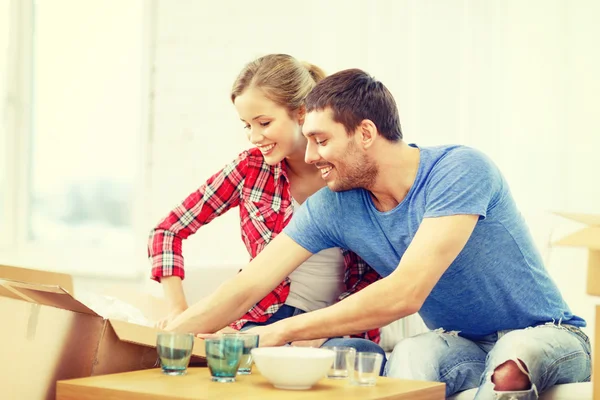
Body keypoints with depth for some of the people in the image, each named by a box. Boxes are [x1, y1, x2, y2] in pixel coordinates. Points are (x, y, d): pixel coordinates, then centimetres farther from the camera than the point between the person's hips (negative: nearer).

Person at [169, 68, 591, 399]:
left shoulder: (460, 170, -24)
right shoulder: (334, 206, -5)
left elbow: (405, 292, -33)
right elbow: (246, 287, -4)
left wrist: (282, 332, -29)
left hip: (548, 336, -3)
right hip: (462, 347, 4)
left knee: (516, 350, -40)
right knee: (413, 351, -33)